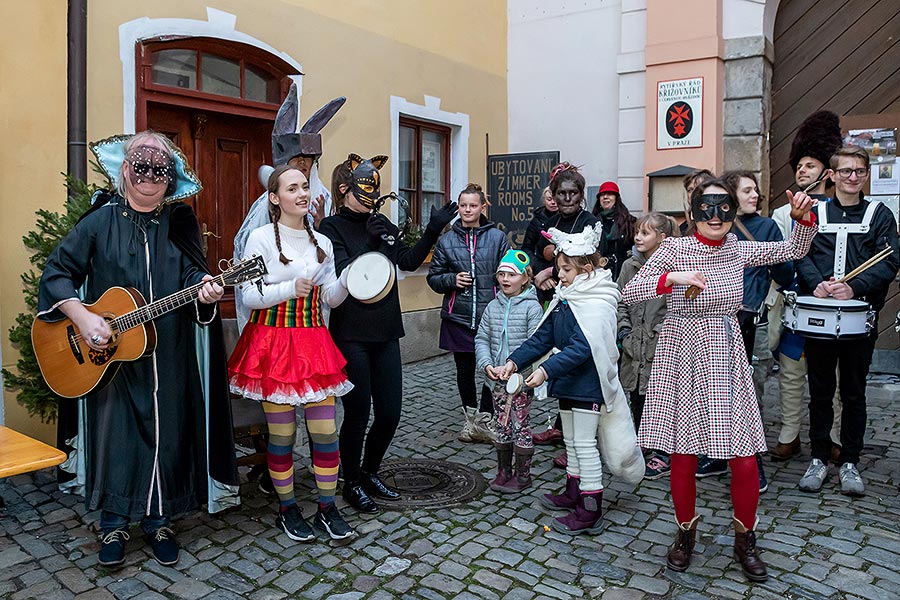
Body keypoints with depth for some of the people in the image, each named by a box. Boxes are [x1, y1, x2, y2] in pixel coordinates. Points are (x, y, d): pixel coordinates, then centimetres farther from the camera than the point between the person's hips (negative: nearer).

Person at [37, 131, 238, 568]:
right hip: (109, 352, -1)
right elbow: (57, 272, 1)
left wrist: (203, 291, -21)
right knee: (115, 432, 4)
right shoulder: (102, 220, 0)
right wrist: (83, 317, -13)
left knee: (167, 432, 6)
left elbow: (193, 274, 2)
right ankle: (114, 525, 22)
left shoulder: (180, 223, 5)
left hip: (169, 355, 1)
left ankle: (157, 521, 24)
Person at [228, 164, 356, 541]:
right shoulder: (262, 238, -4)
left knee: (325, 431, 3)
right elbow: (249, 296, -9)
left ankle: (327, 508, 21)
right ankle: (287, 510, 25)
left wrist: (347, 283, -7)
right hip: (273, 342, -4)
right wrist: (290, 289, -23)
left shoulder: (322, 242, 10)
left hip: (313, 343, 4)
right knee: (282, 433, 5)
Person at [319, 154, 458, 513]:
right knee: (358, 413, 4)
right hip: (351, 335, -6)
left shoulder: (382, 223, 11)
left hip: (386, 332, 6)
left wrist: (433, 230, 4)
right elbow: (343, 273, -17)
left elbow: (408, 261, 12)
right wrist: (370, 241, -27)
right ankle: (352, 483, 25)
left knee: (390, 411, 10)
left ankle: (370, 473, 33)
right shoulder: (332, 227, -6)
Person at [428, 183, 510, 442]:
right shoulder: (446, 240, 5)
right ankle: (470, 417, 30)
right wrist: (452, 279, -9)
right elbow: (433, 277, 10)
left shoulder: (497, 237, 2)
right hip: (458, 317, 2)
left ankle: (483, 421, 16)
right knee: (464, 369, 12)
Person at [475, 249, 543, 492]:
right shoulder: (493, 307, 6)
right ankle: (504, 471, 28)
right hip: (498, 379, 5)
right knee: (502, 425, 13)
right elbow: (482, 338, 8)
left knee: (520, 425, 3)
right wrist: (487, 364, -8)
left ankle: (523, 474, 19)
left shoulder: (531, 307, -9)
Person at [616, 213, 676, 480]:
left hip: (661, 347, -5)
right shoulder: (630, 265, 8)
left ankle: (662, 453, 17)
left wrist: (662, 331, -13)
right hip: (633, 347, 5)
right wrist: (624, 329, 2)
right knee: (636, 399, 14)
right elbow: (620, 301, 13)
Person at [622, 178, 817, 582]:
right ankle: (685, 533, 31)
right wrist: (672, 278, -26)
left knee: (745, 460, 2)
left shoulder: (738, 251, 5)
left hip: (726, 359, 3)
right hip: (683, 357, -3)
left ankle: (745, 540, 27)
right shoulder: (674, 250, -7)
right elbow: (628, 293, -12)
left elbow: (794, 250, 14)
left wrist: (803, 216, -4)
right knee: (683, 456, 5)